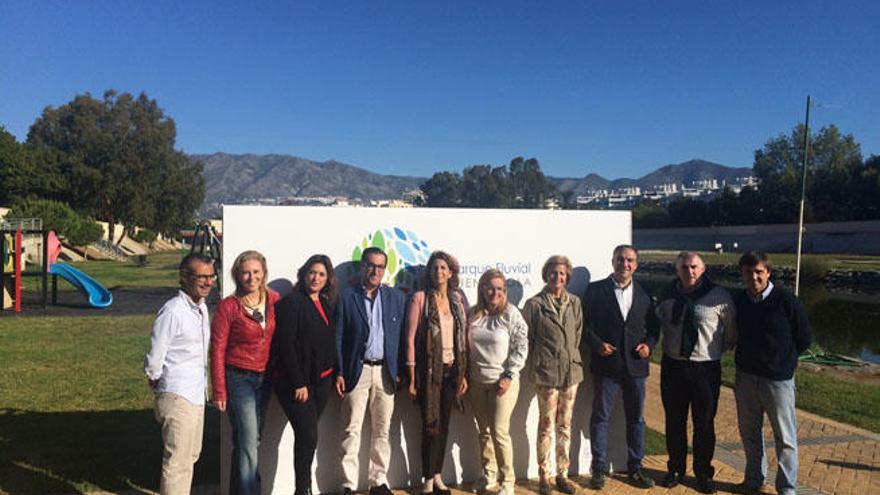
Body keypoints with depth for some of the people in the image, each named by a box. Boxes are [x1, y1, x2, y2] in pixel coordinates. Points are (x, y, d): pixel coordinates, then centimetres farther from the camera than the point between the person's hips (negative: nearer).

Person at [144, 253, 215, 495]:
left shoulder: (201, 307, 9)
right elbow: (154, 358, -14)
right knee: (178, 461, -2)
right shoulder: (172, 311, -18)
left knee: (191, 454, 20)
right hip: (178, 396, -9)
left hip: (197, 394, 9)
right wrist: (157, 383, 1)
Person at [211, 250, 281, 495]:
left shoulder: (274, 300, 0)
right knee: (248, 443, -7)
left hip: (265, 378, 5)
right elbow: (217, 350, -8)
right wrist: (219, 391, -10)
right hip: (239, 378, -5)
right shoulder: (228, 306, -11)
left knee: (251, 440, 15)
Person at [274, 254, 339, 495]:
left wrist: (336, 374, 7)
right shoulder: (291, 303, -8)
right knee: (308, 436, -7)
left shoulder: (327, 305, 13)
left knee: (307, 436, 11)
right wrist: (298, 383, -16)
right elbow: (285, 345, -13)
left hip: (322, 380, 6)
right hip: (297, 383, -6)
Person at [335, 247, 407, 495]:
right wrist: (338, 373, -6)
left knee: (382, 431, 9)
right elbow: (338, 338, -1)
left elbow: (402, 336, 8)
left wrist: (400, 371, 2)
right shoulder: (346, 297, 1)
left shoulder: (397, 297, 8)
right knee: (351, 430, 0)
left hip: (385, 371, 3)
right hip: (357, 370, -2)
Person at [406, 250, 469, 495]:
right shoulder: (420, 298, -7)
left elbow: (463, 337, 9)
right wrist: (412, 378, -10)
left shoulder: (457, 299, 7)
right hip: (429, 370, -4)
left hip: (451, 370, 4)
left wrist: (463, 374, 6)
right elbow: (411, 338, -8)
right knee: (431, 425, 0)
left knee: (444, 423, 11)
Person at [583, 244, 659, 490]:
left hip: (635, 365, 3)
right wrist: (597, 343, -15)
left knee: (636, 419, 12)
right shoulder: (596, 290, -2)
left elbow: (653, 325, 13)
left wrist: (649, 344, -5)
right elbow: (585, 322, -2)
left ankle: (635, 468, 26)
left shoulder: (644, 294, 8)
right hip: (606, 364, -3)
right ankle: (599, 469, 15)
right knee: (600, 417, 4)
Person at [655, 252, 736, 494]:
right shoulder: (668, 296, 0)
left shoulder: (719, 296, -10)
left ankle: (703, 473, 28)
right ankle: (675, 469, 31)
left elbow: (731, 331, 2)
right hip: (672, 366, 3)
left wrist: (717, 350, 9)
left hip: (706, 368, -3)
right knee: (674, 422, 13)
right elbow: (658, 321, 18)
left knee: (704, 424, 9)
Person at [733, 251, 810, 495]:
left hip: (778, 379, -4)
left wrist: (783, 360, 5)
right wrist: (750, 357, 8)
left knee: (785, 439, 7)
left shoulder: (787, 301, -14)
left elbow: (803, 340, -2)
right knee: (749, 433, 16)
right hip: (745, 378, 4)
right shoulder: (738, 300, -1)